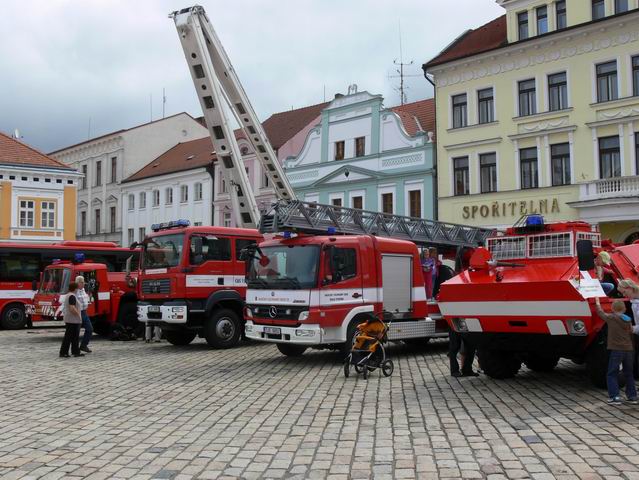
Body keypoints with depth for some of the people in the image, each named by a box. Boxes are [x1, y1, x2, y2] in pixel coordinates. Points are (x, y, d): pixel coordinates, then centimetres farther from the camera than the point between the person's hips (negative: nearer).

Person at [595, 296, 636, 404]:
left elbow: (600, 313, 9)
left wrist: (597, 302, 23)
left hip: (616, 350, -5)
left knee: (612, 374, 1)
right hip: (629, 350, 5)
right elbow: (631, 334, 16)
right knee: (629, 374, 18)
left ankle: (614, 397, -7)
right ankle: (632, 396, 20)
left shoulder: (611, 318, -7)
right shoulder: (628, 321, 8)